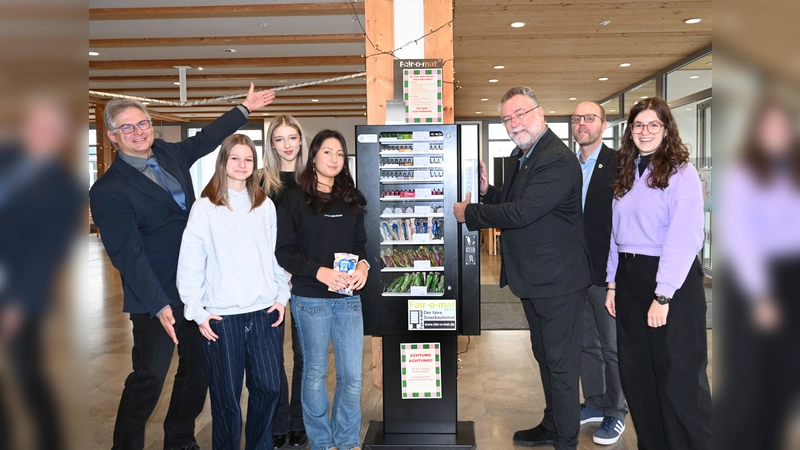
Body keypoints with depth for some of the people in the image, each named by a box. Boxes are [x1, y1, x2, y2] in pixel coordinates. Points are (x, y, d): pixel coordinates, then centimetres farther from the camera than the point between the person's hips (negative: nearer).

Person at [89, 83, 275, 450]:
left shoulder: (168, 154, 6)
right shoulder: (107, 190, -13)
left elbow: (208, 137, 24)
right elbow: (127, 254, -17)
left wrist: (245, 108, 32)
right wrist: (159, 307, -23)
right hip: (156, 300, -7)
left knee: (199, 371, 16)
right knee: (148, 379, 0)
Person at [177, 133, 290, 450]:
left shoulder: (265, 205, 8)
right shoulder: (205, 207, -3)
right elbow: (191, 262, -4)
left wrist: (282, 295, 6)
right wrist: (197, 311, -7)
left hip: (264, 311, 3)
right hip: (221, 316, -3)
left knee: (269, 386, 10)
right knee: (226, 395, 7)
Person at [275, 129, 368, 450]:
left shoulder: (351, 199, 10)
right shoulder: (295, 199, -3)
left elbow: (361, 243, 13)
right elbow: (284, 251, -7)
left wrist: (363, 265, -8)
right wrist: (320, 272, -19)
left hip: (348, 296, 4)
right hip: (310, 299, -3)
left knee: (352, 375, 4)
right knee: (315, 373, 10)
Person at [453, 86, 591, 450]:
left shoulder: (557, 161, -23)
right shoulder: (521, 156, 10)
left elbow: (521, 212, -29)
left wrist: (468, 213, -18)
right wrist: (486, 190, -1)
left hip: (557, 280, -10)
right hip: (533, 278, 10)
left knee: (561, 363, 4)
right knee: (545, 356, 22)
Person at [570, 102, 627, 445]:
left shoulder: (618, 165, -10)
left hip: (607, 274, -6)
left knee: (612, 347, 6)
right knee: (585, 343, 17)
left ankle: (615, 412, 23)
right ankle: (594, 403, 33)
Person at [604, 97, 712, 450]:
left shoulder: (681, 172, -9)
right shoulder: (626, 174, 12)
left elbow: (685, 238, -16)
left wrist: (663, 295, -20)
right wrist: (612, 283, 10)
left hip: (670, 281, -7)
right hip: (629, 276, 7)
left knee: (678, 377, 2)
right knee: (635, 372, 14)